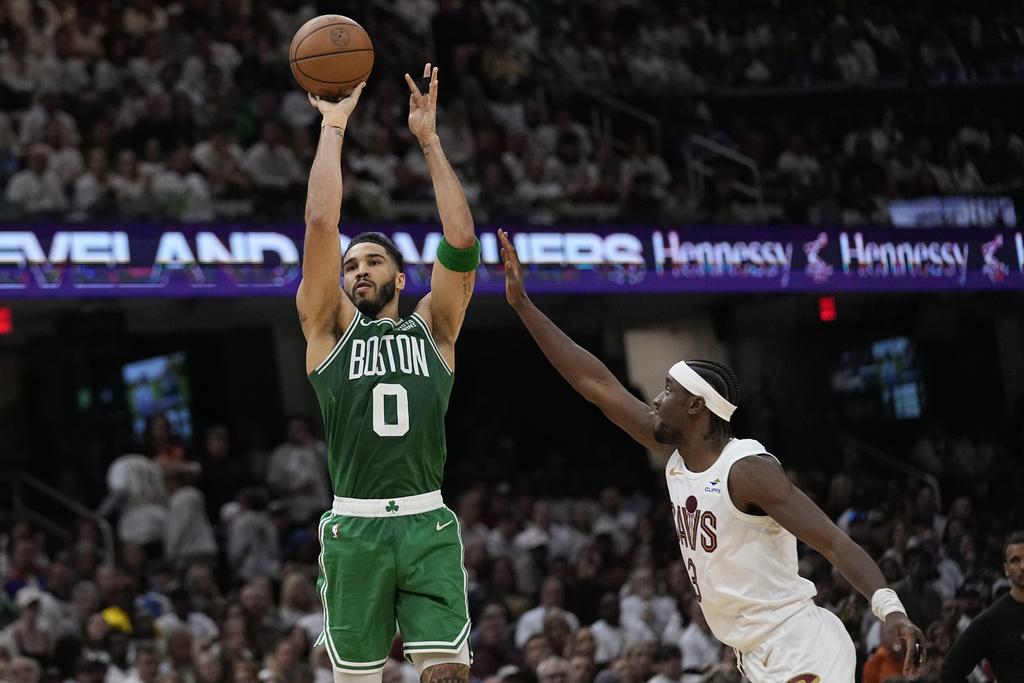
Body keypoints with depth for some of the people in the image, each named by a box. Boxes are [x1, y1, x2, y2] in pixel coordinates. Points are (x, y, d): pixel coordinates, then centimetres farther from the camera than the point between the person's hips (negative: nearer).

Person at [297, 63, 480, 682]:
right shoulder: (330, 328, 12)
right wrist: (333, 127, 3)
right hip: (354, 528, 0)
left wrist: (430, 141, 1)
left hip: (428, 526, 0)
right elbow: (321, 226, 1)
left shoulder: (432, 328, 14)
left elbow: (462, 241, 1)